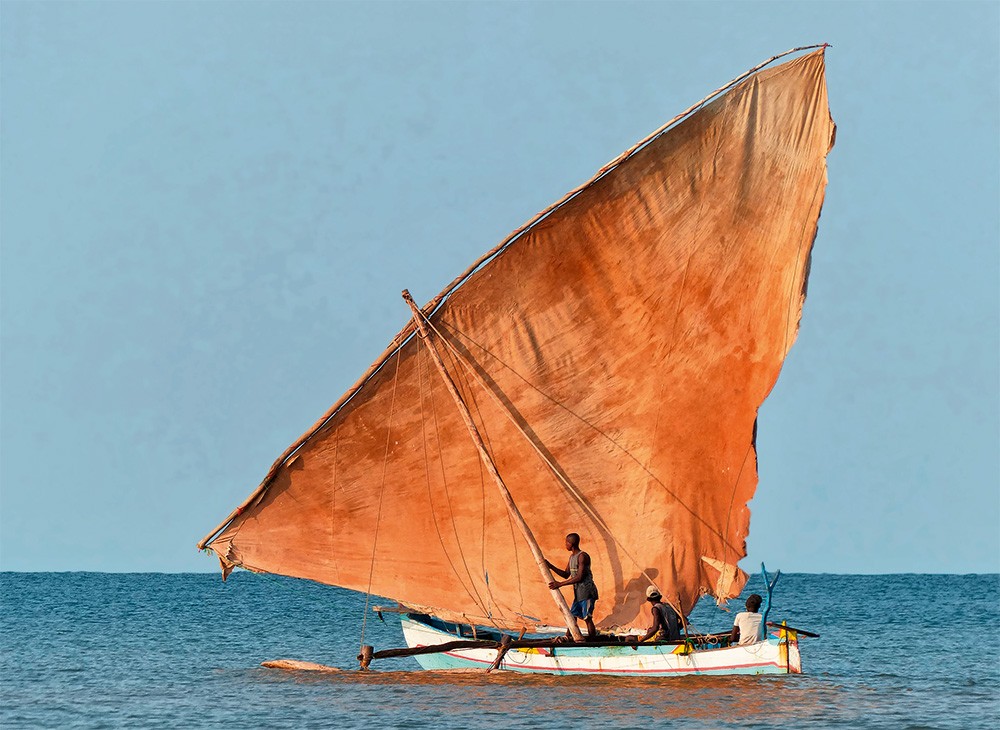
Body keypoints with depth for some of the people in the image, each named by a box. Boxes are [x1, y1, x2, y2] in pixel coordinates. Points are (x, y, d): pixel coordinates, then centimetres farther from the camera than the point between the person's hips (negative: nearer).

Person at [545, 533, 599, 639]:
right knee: (572, 616, 8)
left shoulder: (582, 556, -15)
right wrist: (551, 567, 13)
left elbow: (580, 577, -22)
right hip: (578, 593, 9)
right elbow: (566, 575, 23)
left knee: (587, 618, -8)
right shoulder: (572, 557, 15)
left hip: (587, 591, -9)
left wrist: (560, 584, -20)